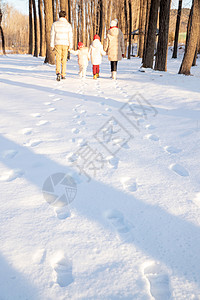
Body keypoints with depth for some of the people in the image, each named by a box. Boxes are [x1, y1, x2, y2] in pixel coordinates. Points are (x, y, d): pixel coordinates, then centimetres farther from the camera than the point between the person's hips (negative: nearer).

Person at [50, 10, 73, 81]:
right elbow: (70, 36, -2)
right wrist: (70, 46, 1)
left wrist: (52, 45, 5)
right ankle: (63, 75, 12)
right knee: (64, 60, 8)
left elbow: (52, 35, 2)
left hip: (57, 44, 0)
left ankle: (58, 73, -24)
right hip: (65, 44, 0)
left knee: (58, 59, -2)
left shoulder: (55, 24, 4)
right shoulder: (68, 25, 2)